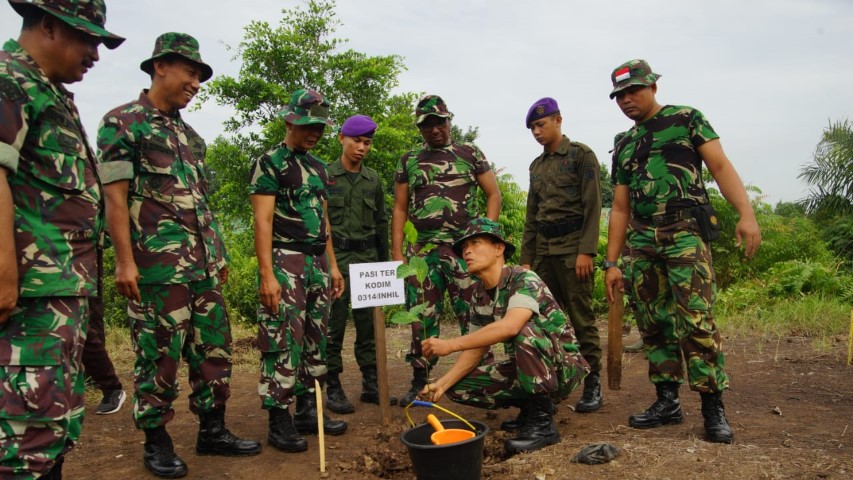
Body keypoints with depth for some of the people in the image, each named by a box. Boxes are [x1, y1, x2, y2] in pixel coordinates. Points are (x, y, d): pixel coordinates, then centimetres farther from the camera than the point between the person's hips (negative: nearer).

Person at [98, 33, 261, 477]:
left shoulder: (190, 134, 18)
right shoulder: (122, 122, -3)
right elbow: (115, 196, -9)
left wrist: (219, 254, 18)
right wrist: (125, 260, -16)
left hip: (204, 266, 7)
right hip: (157, 267, -7)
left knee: (214, 350, 10)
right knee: (159, 356, 2)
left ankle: (213, 431, 23)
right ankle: (156, 442, 18)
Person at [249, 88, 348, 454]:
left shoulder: (318, 167, 17)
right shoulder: (270, 163, -5)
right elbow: (263, 221, -12)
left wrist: (332, 266, 16)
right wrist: (267, 274, -19)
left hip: (317, 262, 8)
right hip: (285, 261, -7)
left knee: (316, 340, 10)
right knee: (283, 341, -6)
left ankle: (308, 410, 21)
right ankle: (279, 421, 4)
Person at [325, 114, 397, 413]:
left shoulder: (374, 180, 11)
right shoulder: (324, 176, 0)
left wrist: (384, 261, 12)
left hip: (367, 257, 4)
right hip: (335, 257, -4)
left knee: (369, 322, 7)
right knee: (334, 324, -1)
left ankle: (371, 383, 18)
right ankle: (333, 388, 8)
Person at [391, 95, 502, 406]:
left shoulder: (469, 153, 8)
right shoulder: (409, 161, 13)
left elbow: (493, 195, 7)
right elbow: (400, 209, 12)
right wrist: (396, 253, 4)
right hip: (424, 249, 2)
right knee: (422, 317, 4)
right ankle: (419, 381, 16)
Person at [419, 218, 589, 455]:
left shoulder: (524, 278, -21)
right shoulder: (479, 295, 2)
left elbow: (510, 326, -39)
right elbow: (477, 350, 3)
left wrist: (450, 344, -37)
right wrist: (443, 382, -12)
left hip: (563, 367, -7)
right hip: (527, 370, 7)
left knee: (525, 331, -35)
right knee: (458, 387, -7)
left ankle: (542, 421, -20)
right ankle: (532, 404, 10)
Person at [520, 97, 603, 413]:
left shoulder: (581, 155, 1)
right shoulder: (537, 166, 19)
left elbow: (592, 205, -7)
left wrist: (586, 250, -16)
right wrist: (526, 258, 14)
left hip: (572, 248, -6)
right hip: (543, 251, 6)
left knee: (581, 318, -5)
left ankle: (592, 384, 2)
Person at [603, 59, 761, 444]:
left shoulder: (686, 119, 8)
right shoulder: (624, 147, 21)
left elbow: (720, 166, -3)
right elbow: (620, 208, 20)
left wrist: (746, 213, -19)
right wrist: (611, 263, 14)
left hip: (685, 232, -5)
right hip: (642, 242, 6)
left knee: (696, 319, -12)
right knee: (654, 324, 6)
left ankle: (713, 408, -2)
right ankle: (667, 401, 16)